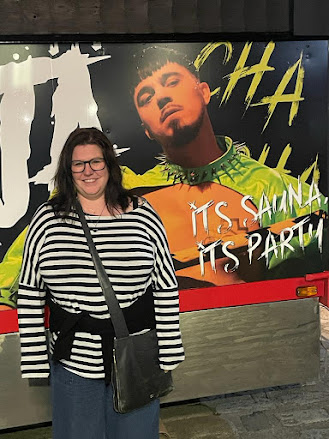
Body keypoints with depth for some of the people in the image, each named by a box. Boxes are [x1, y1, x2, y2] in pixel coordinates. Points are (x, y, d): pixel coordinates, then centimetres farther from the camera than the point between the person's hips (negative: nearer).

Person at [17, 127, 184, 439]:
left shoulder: (142, 216, -4)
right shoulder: (47, 220, -4)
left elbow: (166, 290, -2)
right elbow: (29, 295, -1)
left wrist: (167, 355, -2)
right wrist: (35, 363, -2)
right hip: (72, 363, 0)